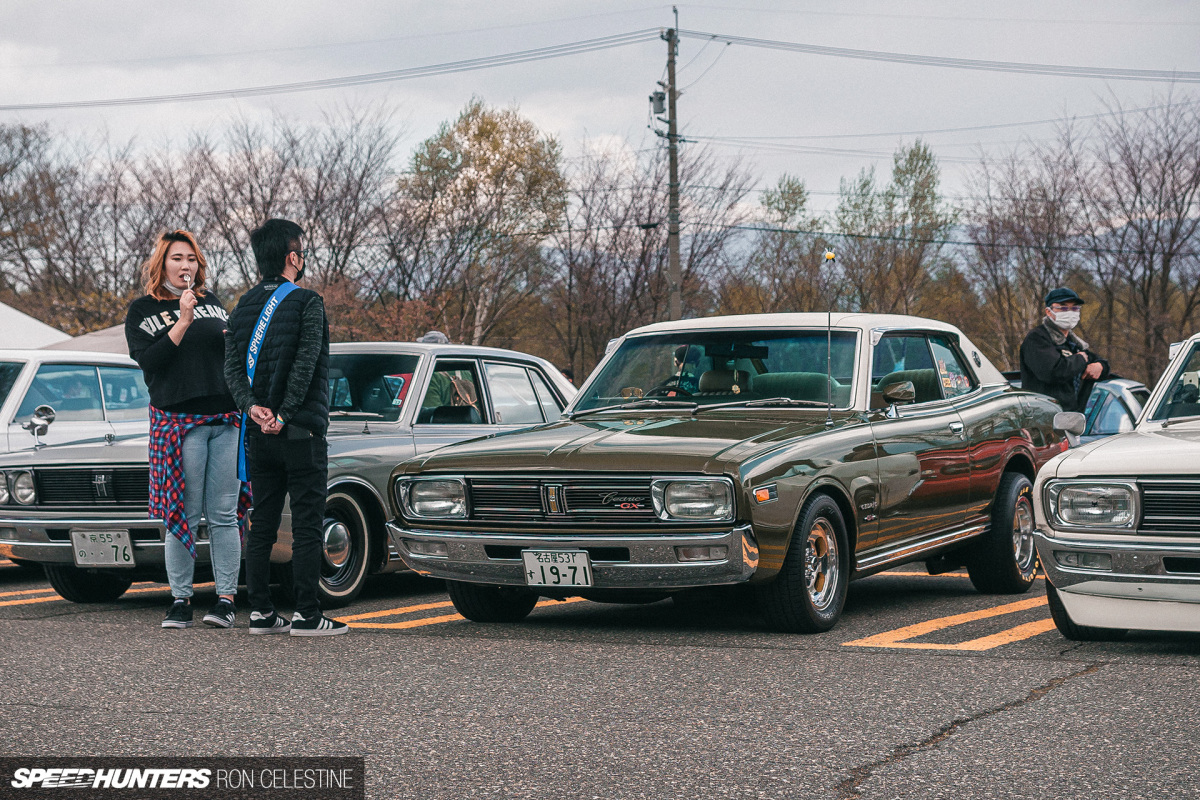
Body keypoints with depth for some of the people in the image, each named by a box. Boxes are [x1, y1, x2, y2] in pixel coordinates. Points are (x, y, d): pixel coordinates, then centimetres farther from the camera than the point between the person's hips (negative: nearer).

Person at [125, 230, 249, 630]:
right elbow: (149, 362, -9)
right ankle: (180, 600, 3)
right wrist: (183, 321, -14)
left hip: (227, 419, 3)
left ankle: (226, 598, 3)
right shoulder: (142, 310, 5)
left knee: (224, 515, 0)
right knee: (184, 515, -3)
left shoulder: (212, 301, 16)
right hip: (178, 420, -3)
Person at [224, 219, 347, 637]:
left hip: (259, 434, 6)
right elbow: (305, 365, -19)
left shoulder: (243, 307, 11)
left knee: (261, 524, 10)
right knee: (307, 525, -3)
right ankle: (306, 614, -4)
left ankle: (260, 611, 10)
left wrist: (252, 407, -10)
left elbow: (232, 367, 1)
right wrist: (284, 416, -18)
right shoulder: (307, 303, -8)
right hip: (301, 431, -6)